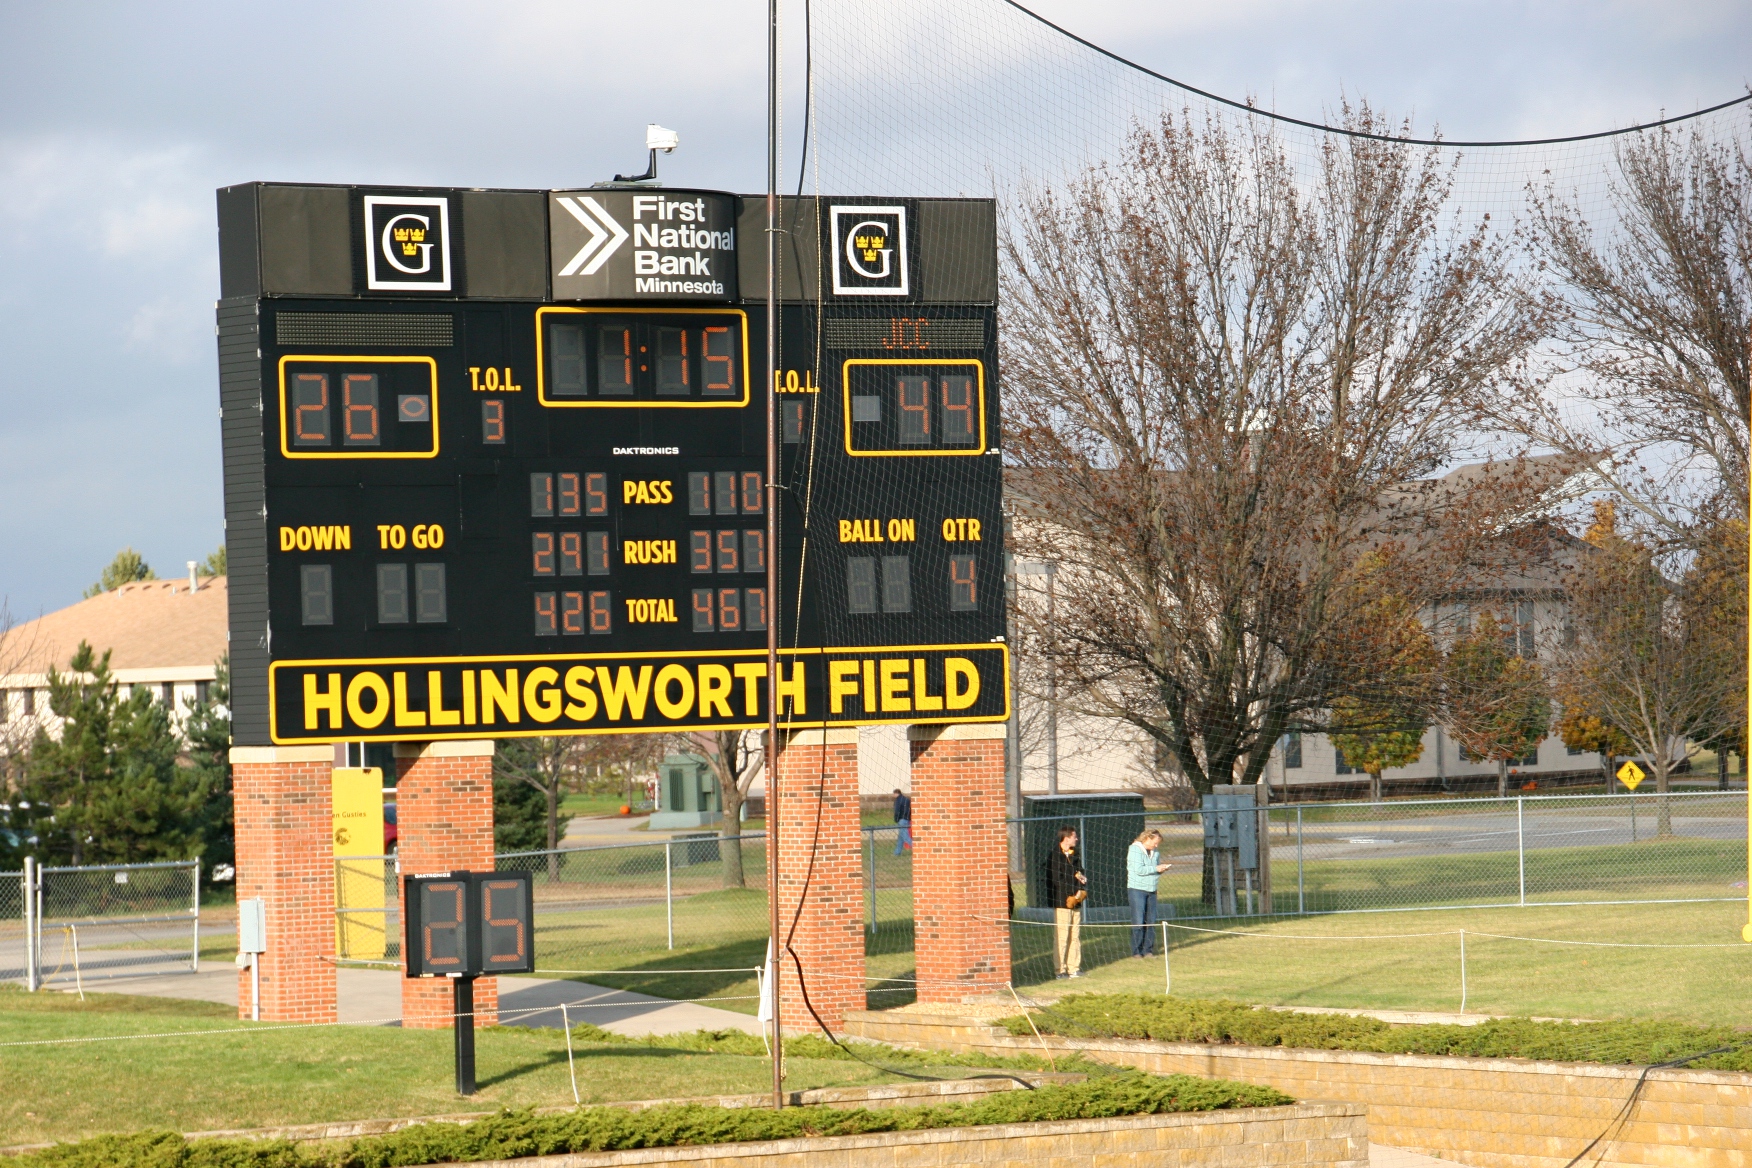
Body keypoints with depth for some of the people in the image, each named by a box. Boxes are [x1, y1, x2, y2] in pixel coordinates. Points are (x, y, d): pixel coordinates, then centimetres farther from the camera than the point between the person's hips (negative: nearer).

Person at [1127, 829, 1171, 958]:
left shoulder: (1155, 852, 12)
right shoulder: (1135, 850, -8)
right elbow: (1138, 870, -17)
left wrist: (1162, 869, -1)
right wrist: (1156, 869, -17)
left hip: (1151, 890, 6)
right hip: (1137, 889, -6)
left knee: (1150, 921, 5)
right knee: (1138, 922, -6)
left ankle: (1148, 950, 11)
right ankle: (1137, 951, 0)